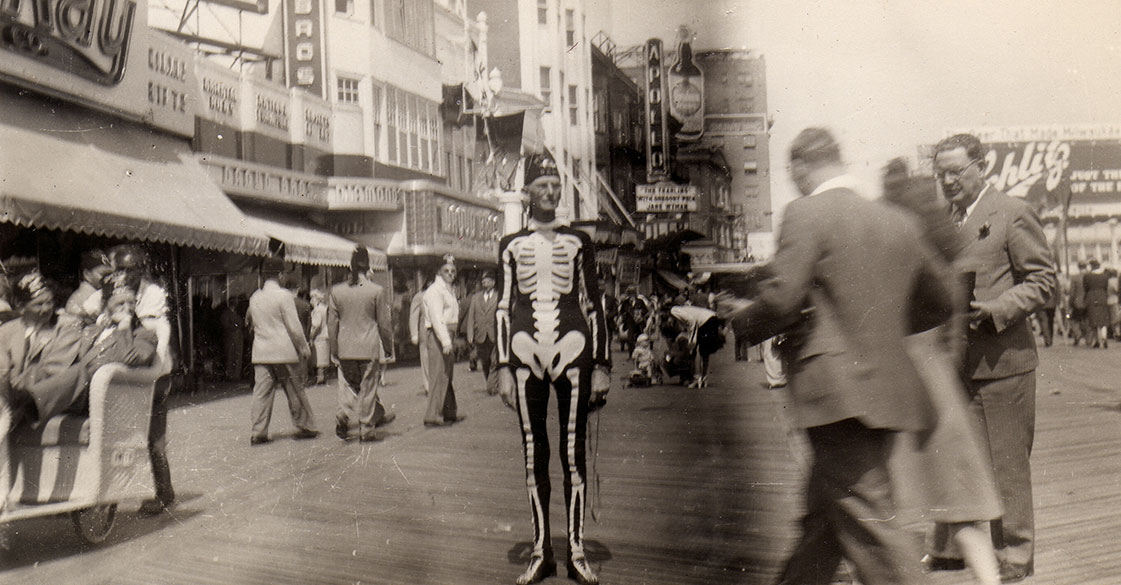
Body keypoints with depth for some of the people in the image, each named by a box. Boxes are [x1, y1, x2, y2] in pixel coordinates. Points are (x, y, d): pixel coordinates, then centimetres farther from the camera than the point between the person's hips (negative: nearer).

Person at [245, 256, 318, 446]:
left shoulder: (254, 297, 8)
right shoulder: (284, 295, -10)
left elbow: (250, 322, 19)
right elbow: (294, 326, -10)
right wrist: (304, 348, -3)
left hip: (260, 352, 5)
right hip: (284, 351, -5)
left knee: (261, 392, 5)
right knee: (295, 391, 6)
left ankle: (258, 432, 3)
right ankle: (305, 427, 15)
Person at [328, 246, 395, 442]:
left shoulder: (335, 291, 0)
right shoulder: (377, 290, -7)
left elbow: (332, 323, 4)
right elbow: (384, 322, -1)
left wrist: (333, 350, 12)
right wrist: (388, 341, 14)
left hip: (345, 348, 2)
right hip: (369, 347, -2)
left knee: (348, 385, 17)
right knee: (367, 387, 6)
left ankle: (343, 415, -1)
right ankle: (366, 429, 11)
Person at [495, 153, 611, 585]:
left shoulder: (578, 242, 9)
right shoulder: (511, 245, 10)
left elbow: (594, 305, 7)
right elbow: (503, 309, 7)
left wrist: (601, 365, 2)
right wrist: (504, 368, 0)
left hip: (572, 348, 0)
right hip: (526, 353, 1)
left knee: (573, 452, 2)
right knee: (534, 453, 6)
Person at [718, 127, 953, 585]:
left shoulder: (805, 215, -10)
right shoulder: (898, 222, 11)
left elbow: (782, 300, -18)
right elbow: (941, 298, 19)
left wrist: (742, 317, 2)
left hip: (839, 391, -8)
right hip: (889, 389, 8)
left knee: (868, 522, -2)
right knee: (823, 518, 19)